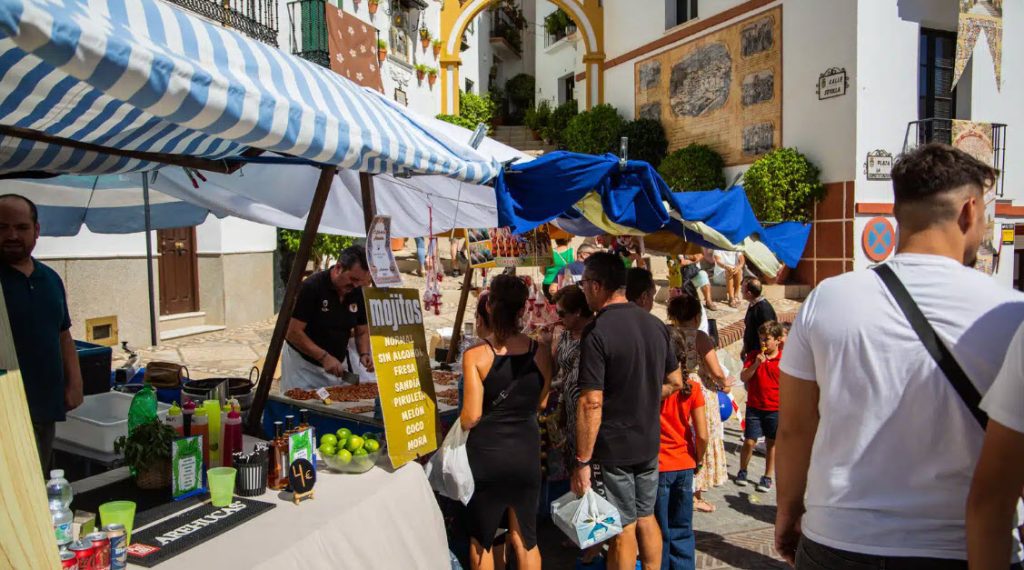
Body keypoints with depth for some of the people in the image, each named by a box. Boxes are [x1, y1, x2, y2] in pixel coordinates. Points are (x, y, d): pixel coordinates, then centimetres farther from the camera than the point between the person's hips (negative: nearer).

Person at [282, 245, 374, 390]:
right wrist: (324, 357, -24)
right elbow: (292, 333, -19)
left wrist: (364, 354, -13)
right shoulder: (311, 287, -20)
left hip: (335, 366, 5)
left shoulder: (358, 293, -4)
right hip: (302, 364, -4)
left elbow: (362, 332, 6)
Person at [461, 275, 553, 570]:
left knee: (481, 540, 18)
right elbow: (541, 403, 7)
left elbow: (471, 416, -17)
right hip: (526, 455, 3)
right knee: (525, 539, 18)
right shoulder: (541, 353, -5)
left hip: (486, 455, -2)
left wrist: (457, 425, 4)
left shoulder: (475, 356, -15)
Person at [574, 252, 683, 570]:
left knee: (622, 529, 7)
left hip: (612, 448, -7)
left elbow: (592, 403, -23)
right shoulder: (655, 324, 3)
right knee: (646, 517, 21)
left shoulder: (597, 332, -20)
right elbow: (674, 382, 12)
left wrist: (582, 461, -18)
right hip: (649, 443, 7)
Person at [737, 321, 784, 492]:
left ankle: (768, 477, 23)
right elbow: (743, 378, -5)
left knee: (772, 443, 10)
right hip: (754, 407, 1)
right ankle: (742, 471, 22)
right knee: (749, 441, 1)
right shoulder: (754, 355, 1)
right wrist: (756, 364, -19)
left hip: (775, 409, -1)